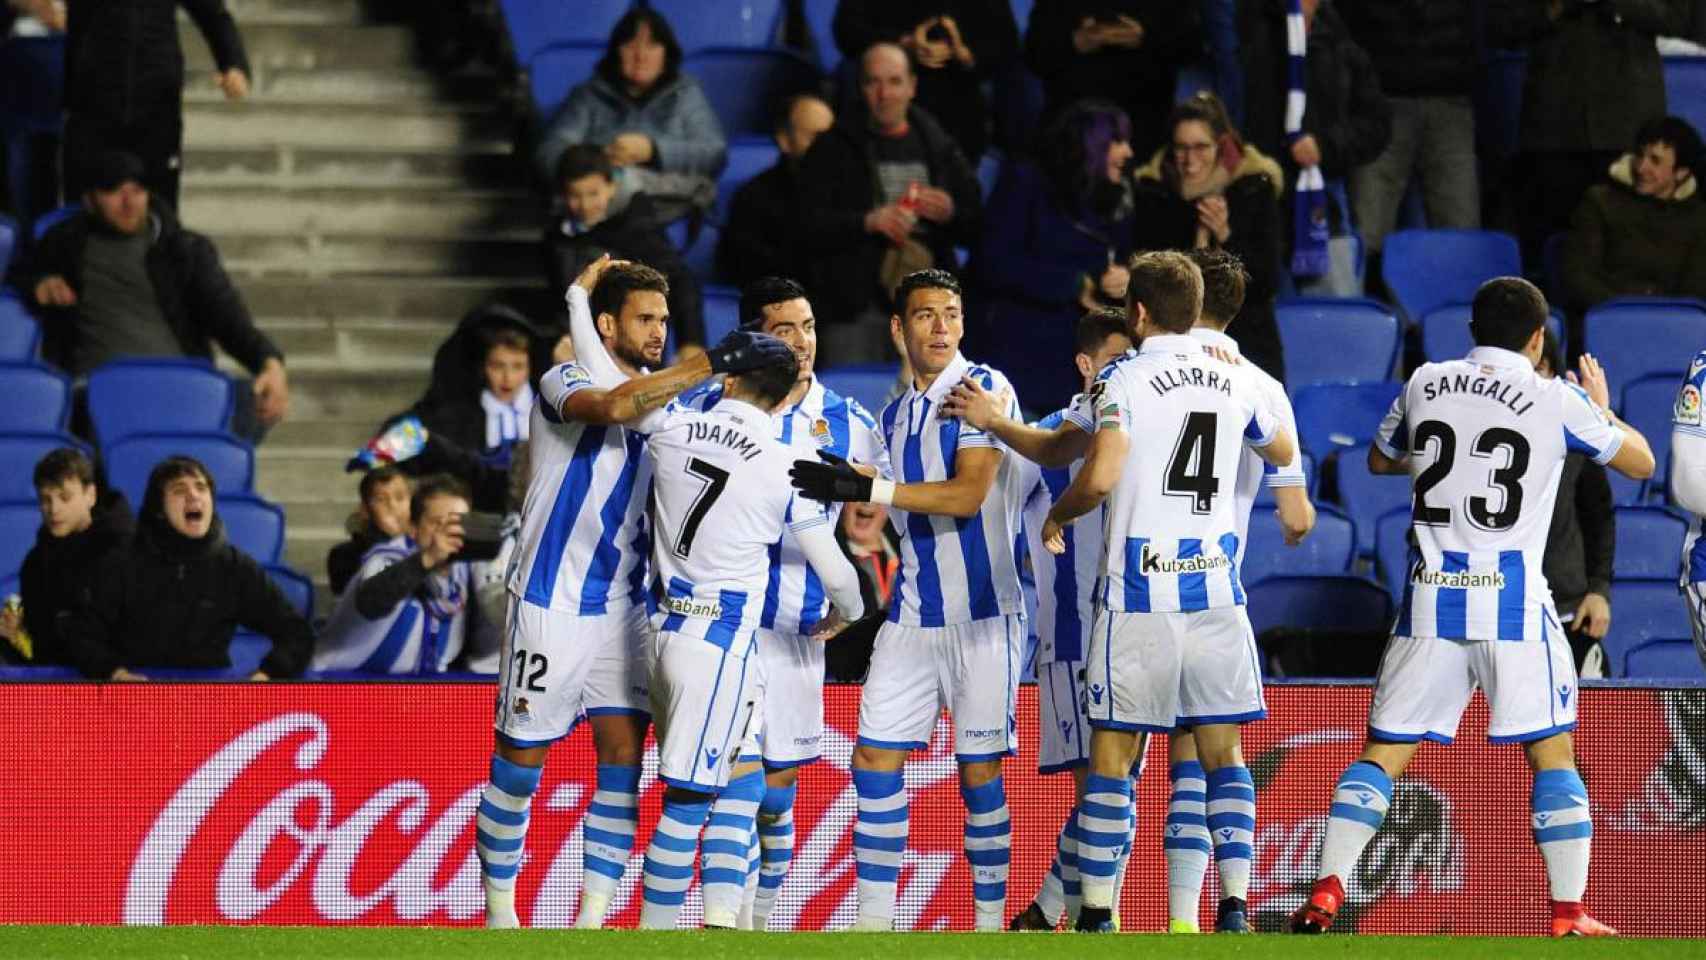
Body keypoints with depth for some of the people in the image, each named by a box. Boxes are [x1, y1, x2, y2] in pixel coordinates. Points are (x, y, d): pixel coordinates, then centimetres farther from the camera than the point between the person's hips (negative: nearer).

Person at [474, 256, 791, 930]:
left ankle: (593, 918, 2)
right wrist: (710, 363, -38)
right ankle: (498, 908, 13)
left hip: (623, 607, 6)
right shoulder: (565, 382, -11)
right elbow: (614, 406, -34)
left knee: (624, 755, -2)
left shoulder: (661, 395, 11)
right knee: (521, 759, 1)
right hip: (551, 603, -6)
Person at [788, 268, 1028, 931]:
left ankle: (991, 921, 5)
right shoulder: (894, 416, 13)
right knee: (875, 758, 0)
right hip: (912, 616, 7)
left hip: (981, 613, -7)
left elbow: (968, 496, -19)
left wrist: (867, 489, -22)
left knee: (979, 773, -3)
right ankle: (873, 921, 5)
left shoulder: (984, 389, -9)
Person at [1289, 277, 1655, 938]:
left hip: (1431, 597, 3)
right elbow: (1640, 463, 11)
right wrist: (1601, 409, 29)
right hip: (1513, 599, -3)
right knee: (1552, 753, 6)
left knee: (1384, 752, 6)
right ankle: (1568, 913, 1)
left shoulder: (1424, 384, 7)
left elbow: (1379, 460, 25)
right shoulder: (1558, 401, -2)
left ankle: (1325, 895, -4)